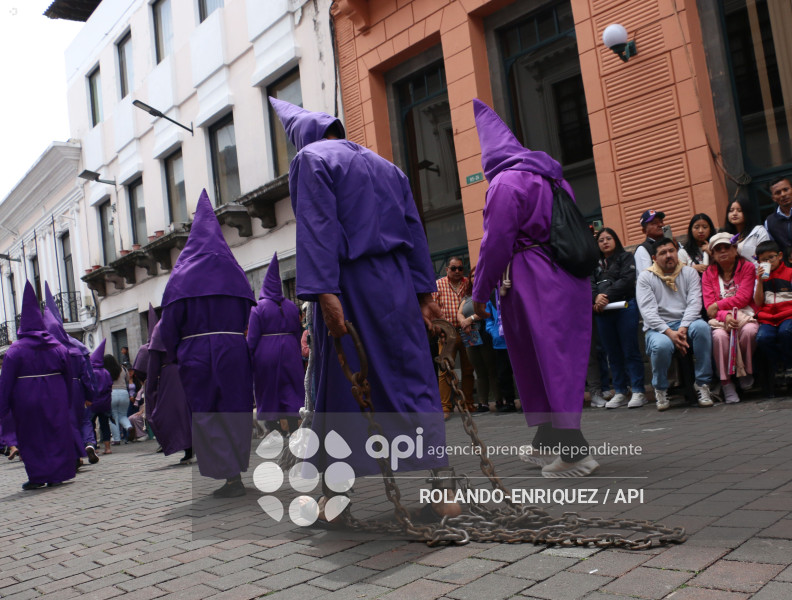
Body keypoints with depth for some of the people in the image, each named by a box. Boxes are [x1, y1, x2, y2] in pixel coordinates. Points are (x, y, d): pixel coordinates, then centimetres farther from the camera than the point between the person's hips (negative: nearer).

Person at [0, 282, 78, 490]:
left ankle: (38, 476, 8)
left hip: (27, 402, -3)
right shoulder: (58, 347, 3)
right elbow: (69, 377, 8)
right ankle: (58, 474, 14)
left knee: (31, 437, 6)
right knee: (57, 434, 9)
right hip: (55, 399, 3)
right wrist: (68, 403, 16)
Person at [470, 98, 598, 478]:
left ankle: (574, 451, -1)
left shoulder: (505, 182, -10)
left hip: (532, 286, -8)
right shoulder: (551, 177, 16)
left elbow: (495, 244, -13)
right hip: (569, 283, 8)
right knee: (561, 360, 13)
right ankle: (547, 442, 27)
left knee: (542, 364, -1)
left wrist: (479, 294, -4)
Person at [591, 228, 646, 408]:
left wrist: (607, 296, -16)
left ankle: (638, 392, -2)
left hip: (625, 307, -4)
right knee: (612, 353, 6)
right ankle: (619, 393, 10)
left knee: (630, 351, -5)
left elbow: (626, 280, -8)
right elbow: (590, 285, 6)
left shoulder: (625, 257, 8)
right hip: (602, 312, 4)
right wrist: (596, 298, -15)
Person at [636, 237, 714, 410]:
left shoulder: (689, 273, 11)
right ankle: (660, 389, -6)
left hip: (685, 323, 2)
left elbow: (694, 303, -2)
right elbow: (648, 311, -7)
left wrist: (683, 328, -19)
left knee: (702, 326, -33)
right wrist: (670, 333, -20)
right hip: (658, 328, -2)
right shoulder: (645, 277, 4)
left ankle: (702, 383, -19)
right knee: (662, 345, -36)